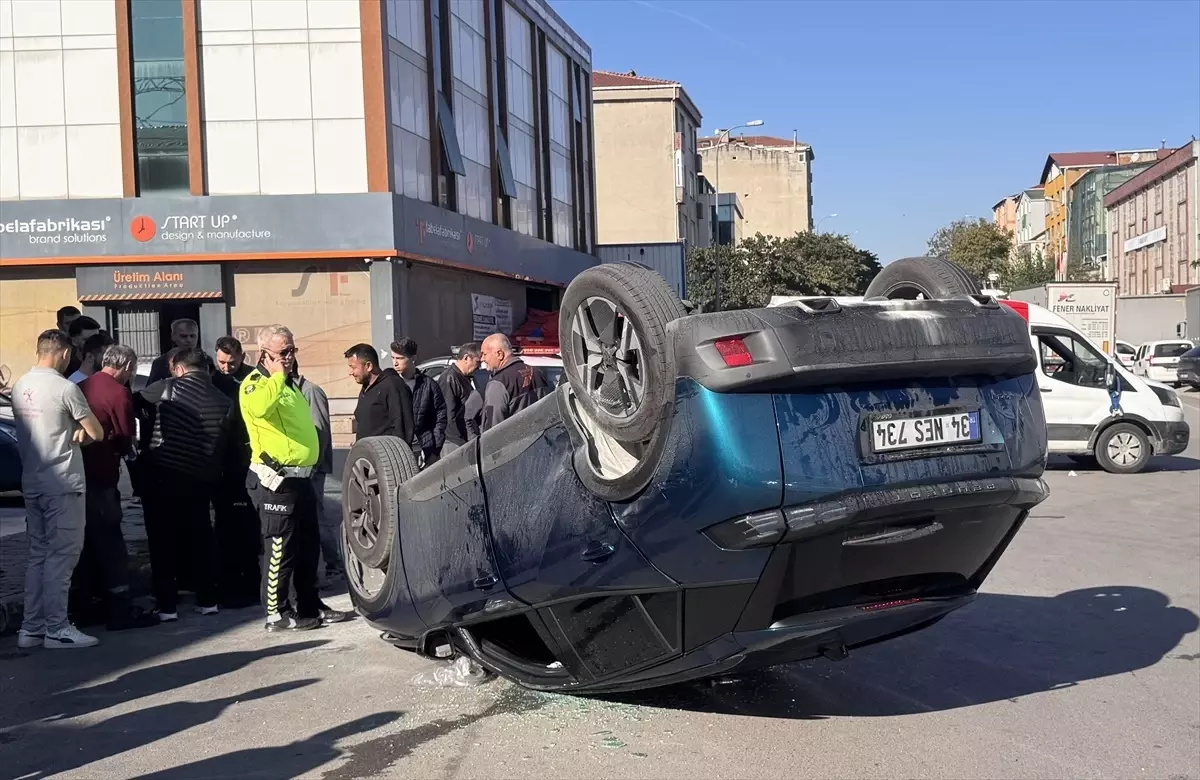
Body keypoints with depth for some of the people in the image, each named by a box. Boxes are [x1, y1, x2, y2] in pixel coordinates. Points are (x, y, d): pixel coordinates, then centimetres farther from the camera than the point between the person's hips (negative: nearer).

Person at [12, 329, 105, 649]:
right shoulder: (65, 388, -14)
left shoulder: (19, 386, 8)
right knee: (61, 556, -2)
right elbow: (96, 434, -9)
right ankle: (57, 629, 2)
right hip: (63, 484, -8)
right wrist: (79, 432, 10)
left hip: (32, 484, 8)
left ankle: (31, 628, 18)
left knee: (39, 555, 14)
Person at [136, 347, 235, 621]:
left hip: (162, 476, -3)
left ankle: (166, 605, 7)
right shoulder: (224, 402, 3)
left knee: (163, 541, 5)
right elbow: (225, 447, 6)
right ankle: (207, 600, 19)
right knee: (201, 538, 15)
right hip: (201, 480, 3)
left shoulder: (169, 387, -5)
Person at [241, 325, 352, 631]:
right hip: (276, 481, -9)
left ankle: (310, 606, 24)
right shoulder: (255, 384, -11)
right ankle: (277, 613, 5)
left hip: (300, 478, 10)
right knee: (281, 549, -4)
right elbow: (259, 407, -36)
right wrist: (277, 376, -24)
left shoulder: (288, 385, 19)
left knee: (309, 546, 14)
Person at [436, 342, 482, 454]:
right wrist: (461, 443, -19)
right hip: (454, 444, -10)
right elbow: (449, 415, -19)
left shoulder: (465, 378, 17)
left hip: (466, 442, 10)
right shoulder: (449, 379, -14)